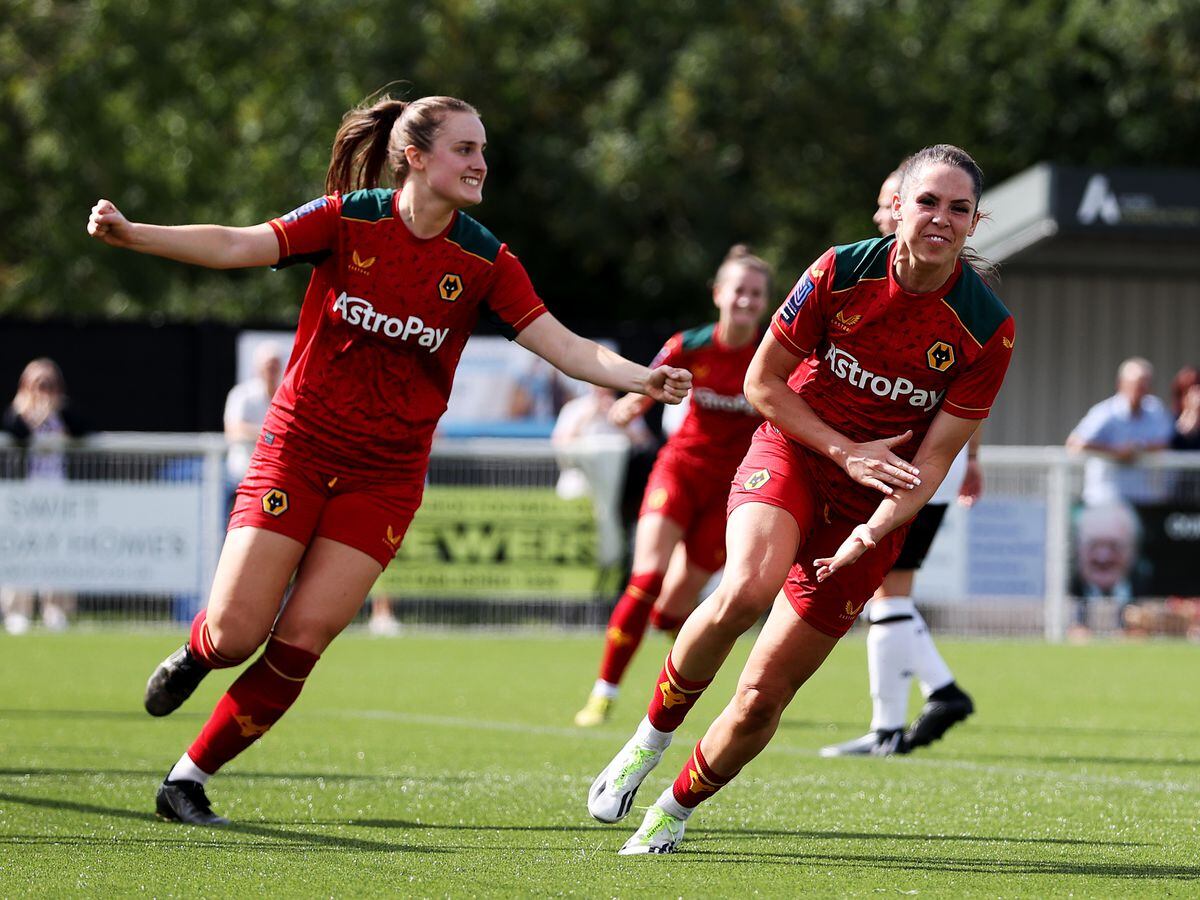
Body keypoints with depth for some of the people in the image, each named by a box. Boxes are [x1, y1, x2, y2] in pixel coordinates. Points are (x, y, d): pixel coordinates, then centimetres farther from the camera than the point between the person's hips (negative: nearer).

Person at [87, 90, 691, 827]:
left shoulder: (484, 261, -3)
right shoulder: (348, 220, -7)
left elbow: (561, 345, -8)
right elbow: (235, 247, -15)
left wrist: (638, 378, -26)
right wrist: (130, 234, -29)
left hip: (387, 474, 1)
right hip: (299, 448, -1)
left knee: (299, 643, -8)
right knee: (234, 634, -7)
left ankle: (190, 780, 6)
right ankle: (197, 654, 31)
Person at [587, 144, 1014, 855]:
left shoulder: (988, 329, -12)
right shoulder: (842, 272, -12)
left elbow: (935, 457, -8)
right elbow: (762, 382, -2)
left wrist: (870, 535, -21)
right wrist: (846, 452, -12)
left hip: (872, 503, 1)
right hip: (791, 454, -1)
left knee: (763, 695, -3)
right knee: (746, 590, -34)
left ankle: (676, 810, 24)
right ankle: (651, 736, -9)